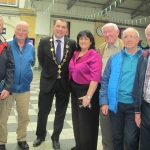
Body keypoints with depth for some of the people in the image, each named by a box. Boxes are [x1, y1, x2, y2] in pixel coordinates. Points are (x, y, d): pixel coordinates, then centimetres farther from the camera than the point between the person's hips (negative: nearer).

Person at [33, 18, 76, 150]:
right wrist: (50, 73, 5)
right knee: (43, 111, 12)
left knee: (60, 113, 13)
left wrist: (65, 74, 0)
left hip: (64, 83, 1)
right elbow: (41, 61, 4)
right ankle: (40, 135, 36)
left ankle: (55, 138, 33)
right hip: (48, 81, 0)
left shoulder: (72, 43, -4)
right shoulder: (44, 42, -4)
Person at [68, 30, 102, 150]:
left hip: (87, 90, -7)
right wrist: (71, 87, 5)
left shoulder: (94, 55, -15)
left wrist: (88, 96, -24)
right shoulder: (75, 54, 7)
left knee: (86, 122, 7)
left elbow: (95, 77, -21)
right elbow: (72, 72, 11)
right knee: (76, 119, 18)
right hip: (75, 90, 8)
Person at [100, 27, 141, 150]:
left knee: (131, 140, 4)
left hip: (134, 105, -2)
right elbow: (105, 80, 5)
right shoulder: (114, 57, 4)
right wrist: (104, 101, -2)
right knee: (117, 137, 16)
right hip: (116, 104, 2)